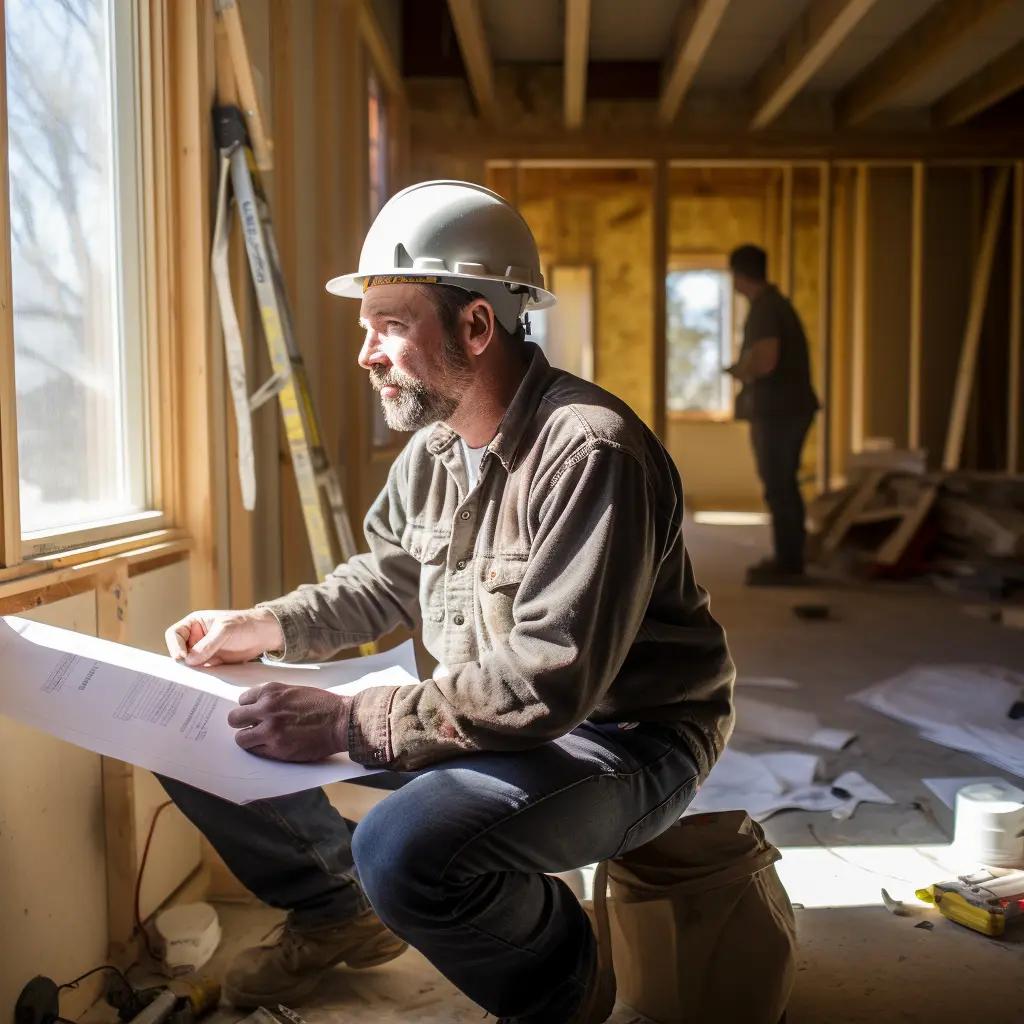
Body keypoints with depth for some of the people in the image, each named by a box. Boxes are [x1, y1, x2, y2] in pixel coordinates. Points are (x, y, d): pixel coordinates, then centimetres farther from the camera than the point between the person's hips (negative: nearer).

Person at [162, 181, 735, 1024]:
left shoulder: (591, 454, -26)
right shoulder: (433, 447, 1)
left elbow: (547, 684, -31)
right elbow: (385, 578, 17)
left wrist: (348, 723, -31)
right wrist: (265, 627, 2)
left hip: (622, 738, -7)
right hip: (479, 711, 8)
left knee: (407, 849, -37)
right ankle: (337, 914, 27)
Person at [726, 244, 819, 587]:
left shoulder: (764, 309, -15)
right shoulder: (775, 302, 16)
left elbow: (765, 362, -25)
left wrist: (740, 370, -7)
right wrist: (746, 369, 15)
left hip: (777, 410, -10)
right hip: (789, 406, 10)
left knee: (778, 488, -6)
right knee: (784, 485, 15)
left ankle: (788, 566, -2)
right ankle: (788, 559, 23)